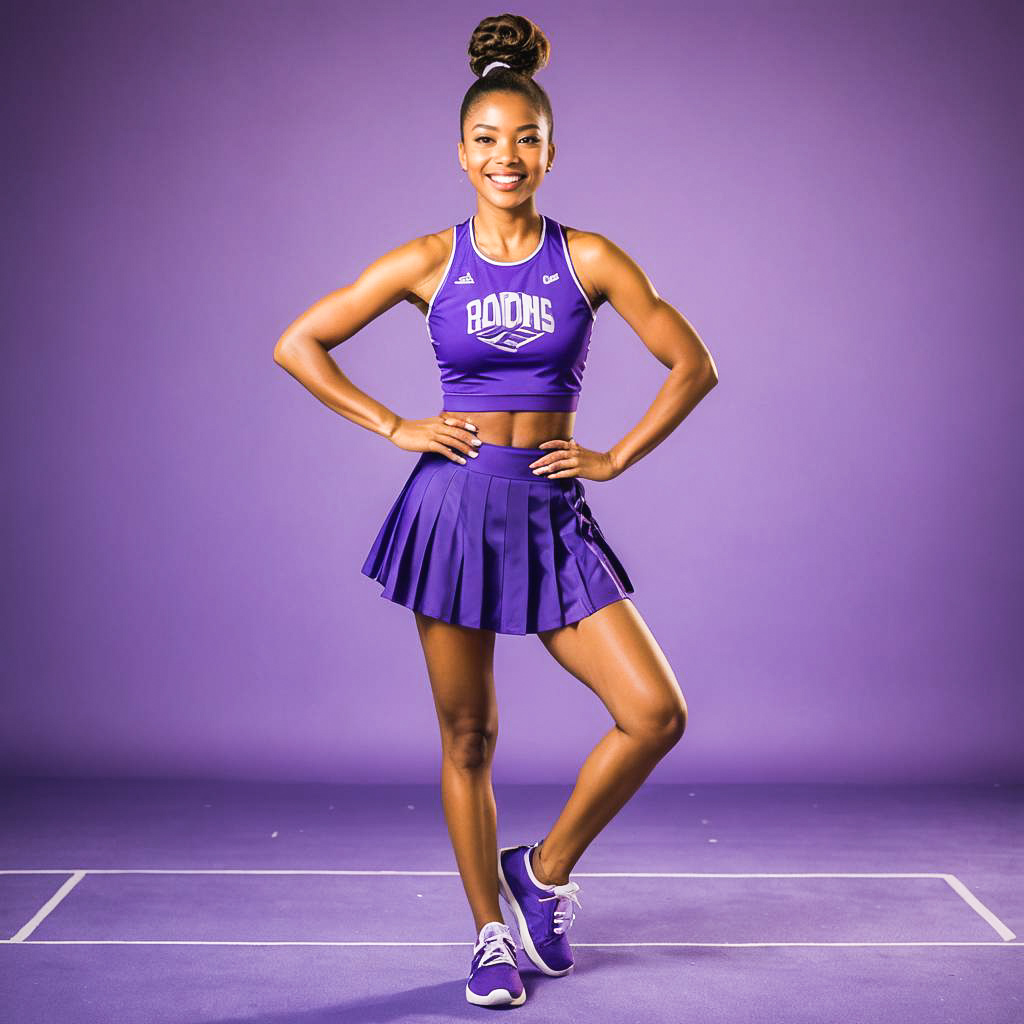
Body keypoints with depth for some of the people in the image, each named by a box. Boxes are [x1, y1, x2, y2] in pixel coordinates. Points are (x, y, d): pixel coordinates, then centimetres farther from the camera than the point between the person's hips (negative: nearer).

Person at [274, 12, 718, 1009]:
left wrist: (616, 456, 0)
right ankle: (490, 936, 24)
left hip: (553, 514, 1)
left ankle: (545, 868, 14)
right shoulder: (429, 261, 2)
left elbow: (693, 366, 6)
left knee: (657, 713, -10)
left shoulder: (587, 258, 2)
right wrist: (393, 427, -1)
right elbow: (297, 345, 5)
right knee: (466, 739, 6)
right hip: (454, 505, -1)